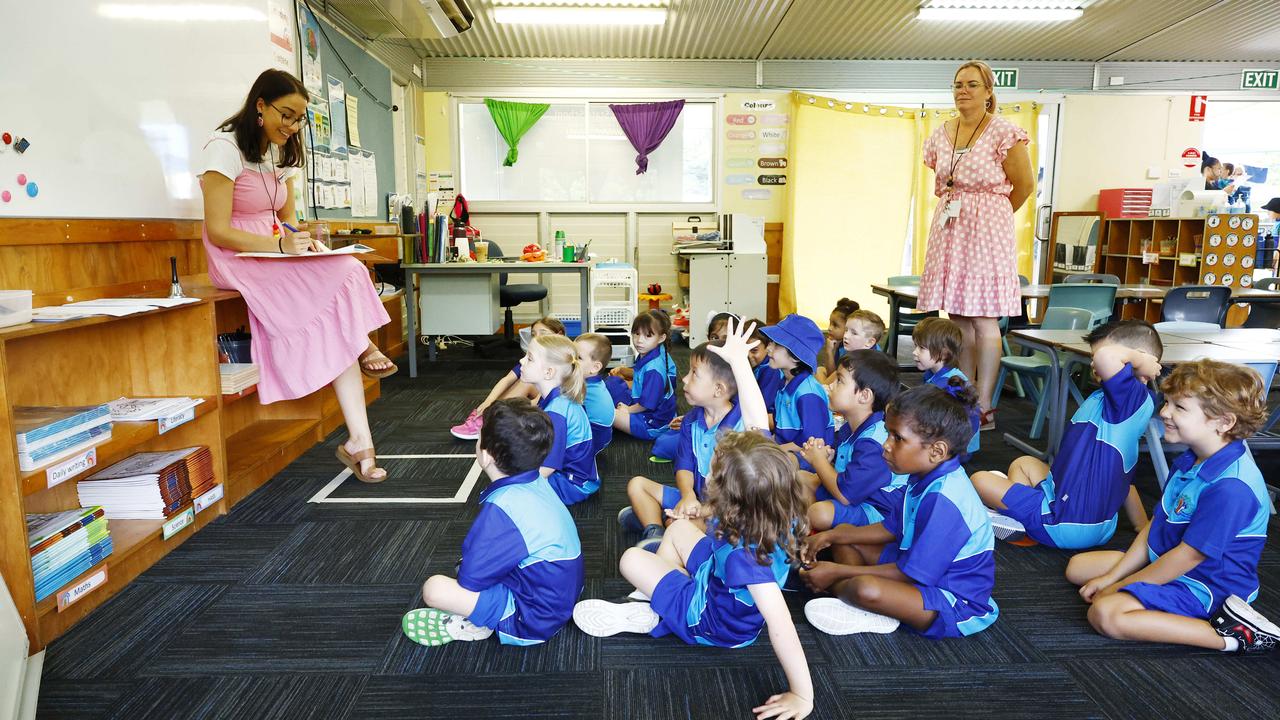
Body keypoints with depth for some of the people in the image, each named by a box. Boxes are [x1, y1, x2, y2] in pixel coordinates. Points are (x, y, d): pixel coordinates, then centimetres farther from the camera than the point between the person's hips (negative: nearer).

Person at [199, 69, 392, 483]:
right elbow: (218, 231, -15)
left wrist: (301, 241, -8)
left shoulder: (283, 154, 15)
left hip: (274, 257, 7)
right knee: (340, 281, -29)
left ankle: (359, 441, -28)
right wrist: (280, 244, -27)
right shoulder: (225, 147, -9)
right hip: (237, 261, -6)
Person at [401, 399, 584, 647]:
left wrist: (466, 569, 1)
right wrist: (469, 563, 12)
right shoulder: (538, 483, -3)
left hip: (533, 621, -9)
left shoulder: (500, 509, -29)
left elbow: (471, 578, -20)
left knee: (434, 588, -19)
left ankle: (474, 624, 4)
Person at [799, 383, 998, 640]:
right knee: (844, 535, 10)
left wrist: (837, 572, -18)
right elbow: (890, 529, 11)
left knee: (867, 589, -37)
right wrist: (830, 537, 3)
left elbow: (910, 575, -25)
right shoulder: (927, 478, -1)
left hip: (955, 606, -10)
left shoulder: (942, 501, -31)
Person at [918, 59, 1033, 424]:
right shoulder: (941, 134, 12)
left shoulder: (1004, 133, -5)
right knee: (957, 316, 7)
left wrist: (994, 214, 11)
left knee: (983, 319, -6)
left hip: (987, 230, -6)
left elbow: (1024, 184, 1)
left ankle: (983, 406, -1)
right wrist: (955, 209, 14)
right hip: (947, 231, 6)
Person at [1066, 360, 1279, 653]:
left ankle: (1229, 635, -17)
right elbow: (1156, 524, 7)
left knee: (1106, 613, -29)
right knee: (1078, 566, 12)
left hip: (1202, 587, -10)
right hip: (1162, 561, 10)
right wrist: (1111, 577, 3)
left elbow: (1188, 556, -25)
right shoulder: (1189, 462, 3)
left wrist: (1119, 586, -14)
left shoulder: (1230, 487, -29)